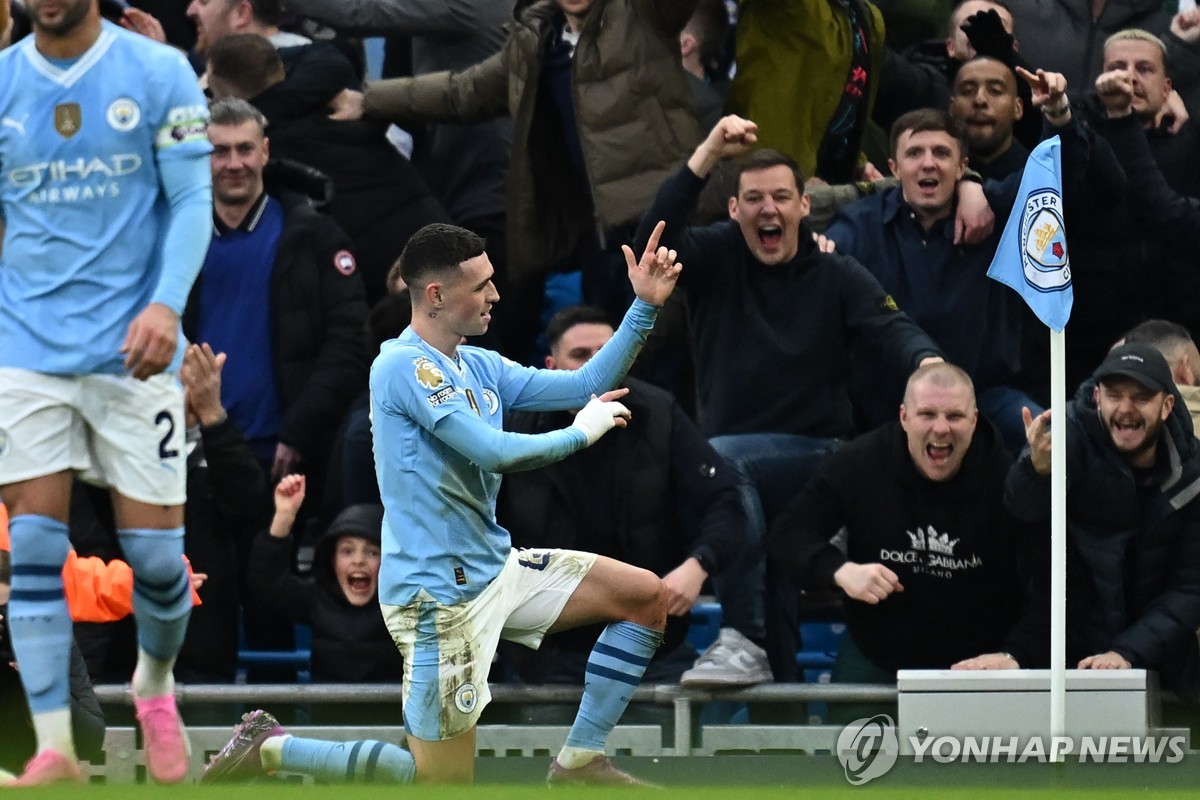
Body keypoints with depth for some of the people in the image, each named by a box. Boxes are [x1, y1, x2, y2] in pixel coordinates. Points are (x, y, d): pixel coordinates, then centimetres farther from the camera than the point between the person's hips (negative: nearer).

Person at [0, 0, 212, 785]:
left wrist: (167, 304, -16)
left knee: (155, 551, 0)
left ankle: (156, 688, 30)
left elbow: (191, 201, -2)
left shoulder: (158, 72, -3)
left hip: (132, 351, -2)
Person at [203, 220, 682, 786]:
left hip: (496, 569, 9)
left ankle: (580, 762, 9)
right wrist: (579, 434, -10)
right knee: (443, 783, -7)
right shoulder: (404, 365, -18)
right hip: (439, 593, -9)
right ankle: (267, 748, 6)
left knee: (645, 596, 6)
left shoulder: (479, 367, 9)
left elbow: (586, 385, 13)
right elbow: (495, 453, -25)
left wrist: (644, 306, 5)